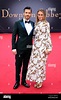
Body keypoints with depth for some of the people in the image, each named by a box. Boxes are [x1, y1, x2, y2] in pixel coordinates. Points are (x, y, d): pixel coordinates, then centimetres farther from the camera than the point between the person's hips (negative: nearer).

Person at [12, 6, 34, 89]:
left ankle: (23, 81, 27)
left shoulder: (33, 24, 6)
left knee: (25, 66, 13)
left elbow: (34, 35, 9)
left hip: (29, 48, 3)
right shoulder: (17, 23, -3)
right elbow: (14, 36, -5)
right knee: (18, 65, 7)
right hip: (20, 48, -3)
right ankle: (17, 82, 22)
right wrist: (13, 48, -11)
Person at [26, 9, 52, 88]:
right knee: (34, 62, 6)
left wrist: (48, 48, -13)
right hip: (36, 45, 6)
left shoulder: (46, 24, -4)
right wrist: (34, 45, 11)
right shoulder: (36, 24, 13)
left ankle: (40, 80, 14)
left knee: (40, 63, -1)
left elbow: (48, 36, -9)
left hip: (42, 46, -6)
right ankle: (37, 80, 19)